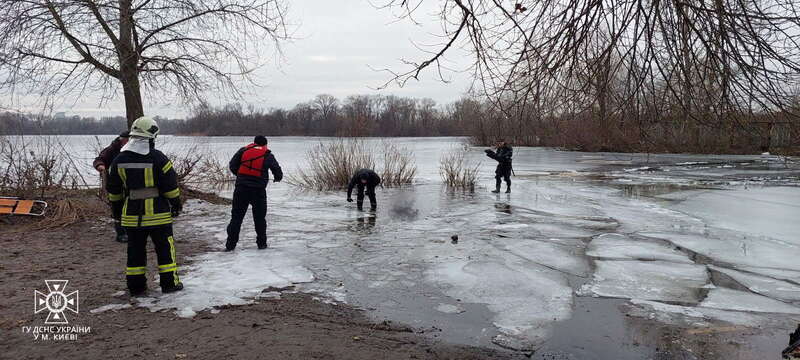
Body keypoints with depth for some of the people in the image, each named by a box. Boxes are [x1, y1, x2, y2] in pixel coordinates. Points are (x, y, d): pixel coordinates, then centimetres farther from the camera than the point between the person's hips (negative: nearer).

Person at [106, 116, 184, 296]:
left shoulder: (120, 159, 2)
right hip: (157, 213, -4)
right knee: (165, 247, 8)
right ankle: (169, 283, 13)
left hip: (131, 214, 4)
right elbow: (170, 185, -8)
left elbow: (113, 189, 10)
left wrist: (116, 207, 22)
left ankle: (136, 286, 18)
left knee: (135, 249, 13)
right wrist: (176, 204, 5)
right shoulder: (157, 158, -12)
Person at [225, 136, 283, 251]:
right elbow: (277, 171, 1)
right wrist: (278, 178, 24)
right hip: (258, 190, -1)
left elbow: (232, 166, 4)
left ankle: (230, 244, 5)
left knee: (236, 216, 7)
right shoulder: (268, 155, 2)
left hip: (241, 188, 1)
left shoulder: (243, 150, 6)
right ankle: (261, 243, 17)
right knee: (259, 217, 12)